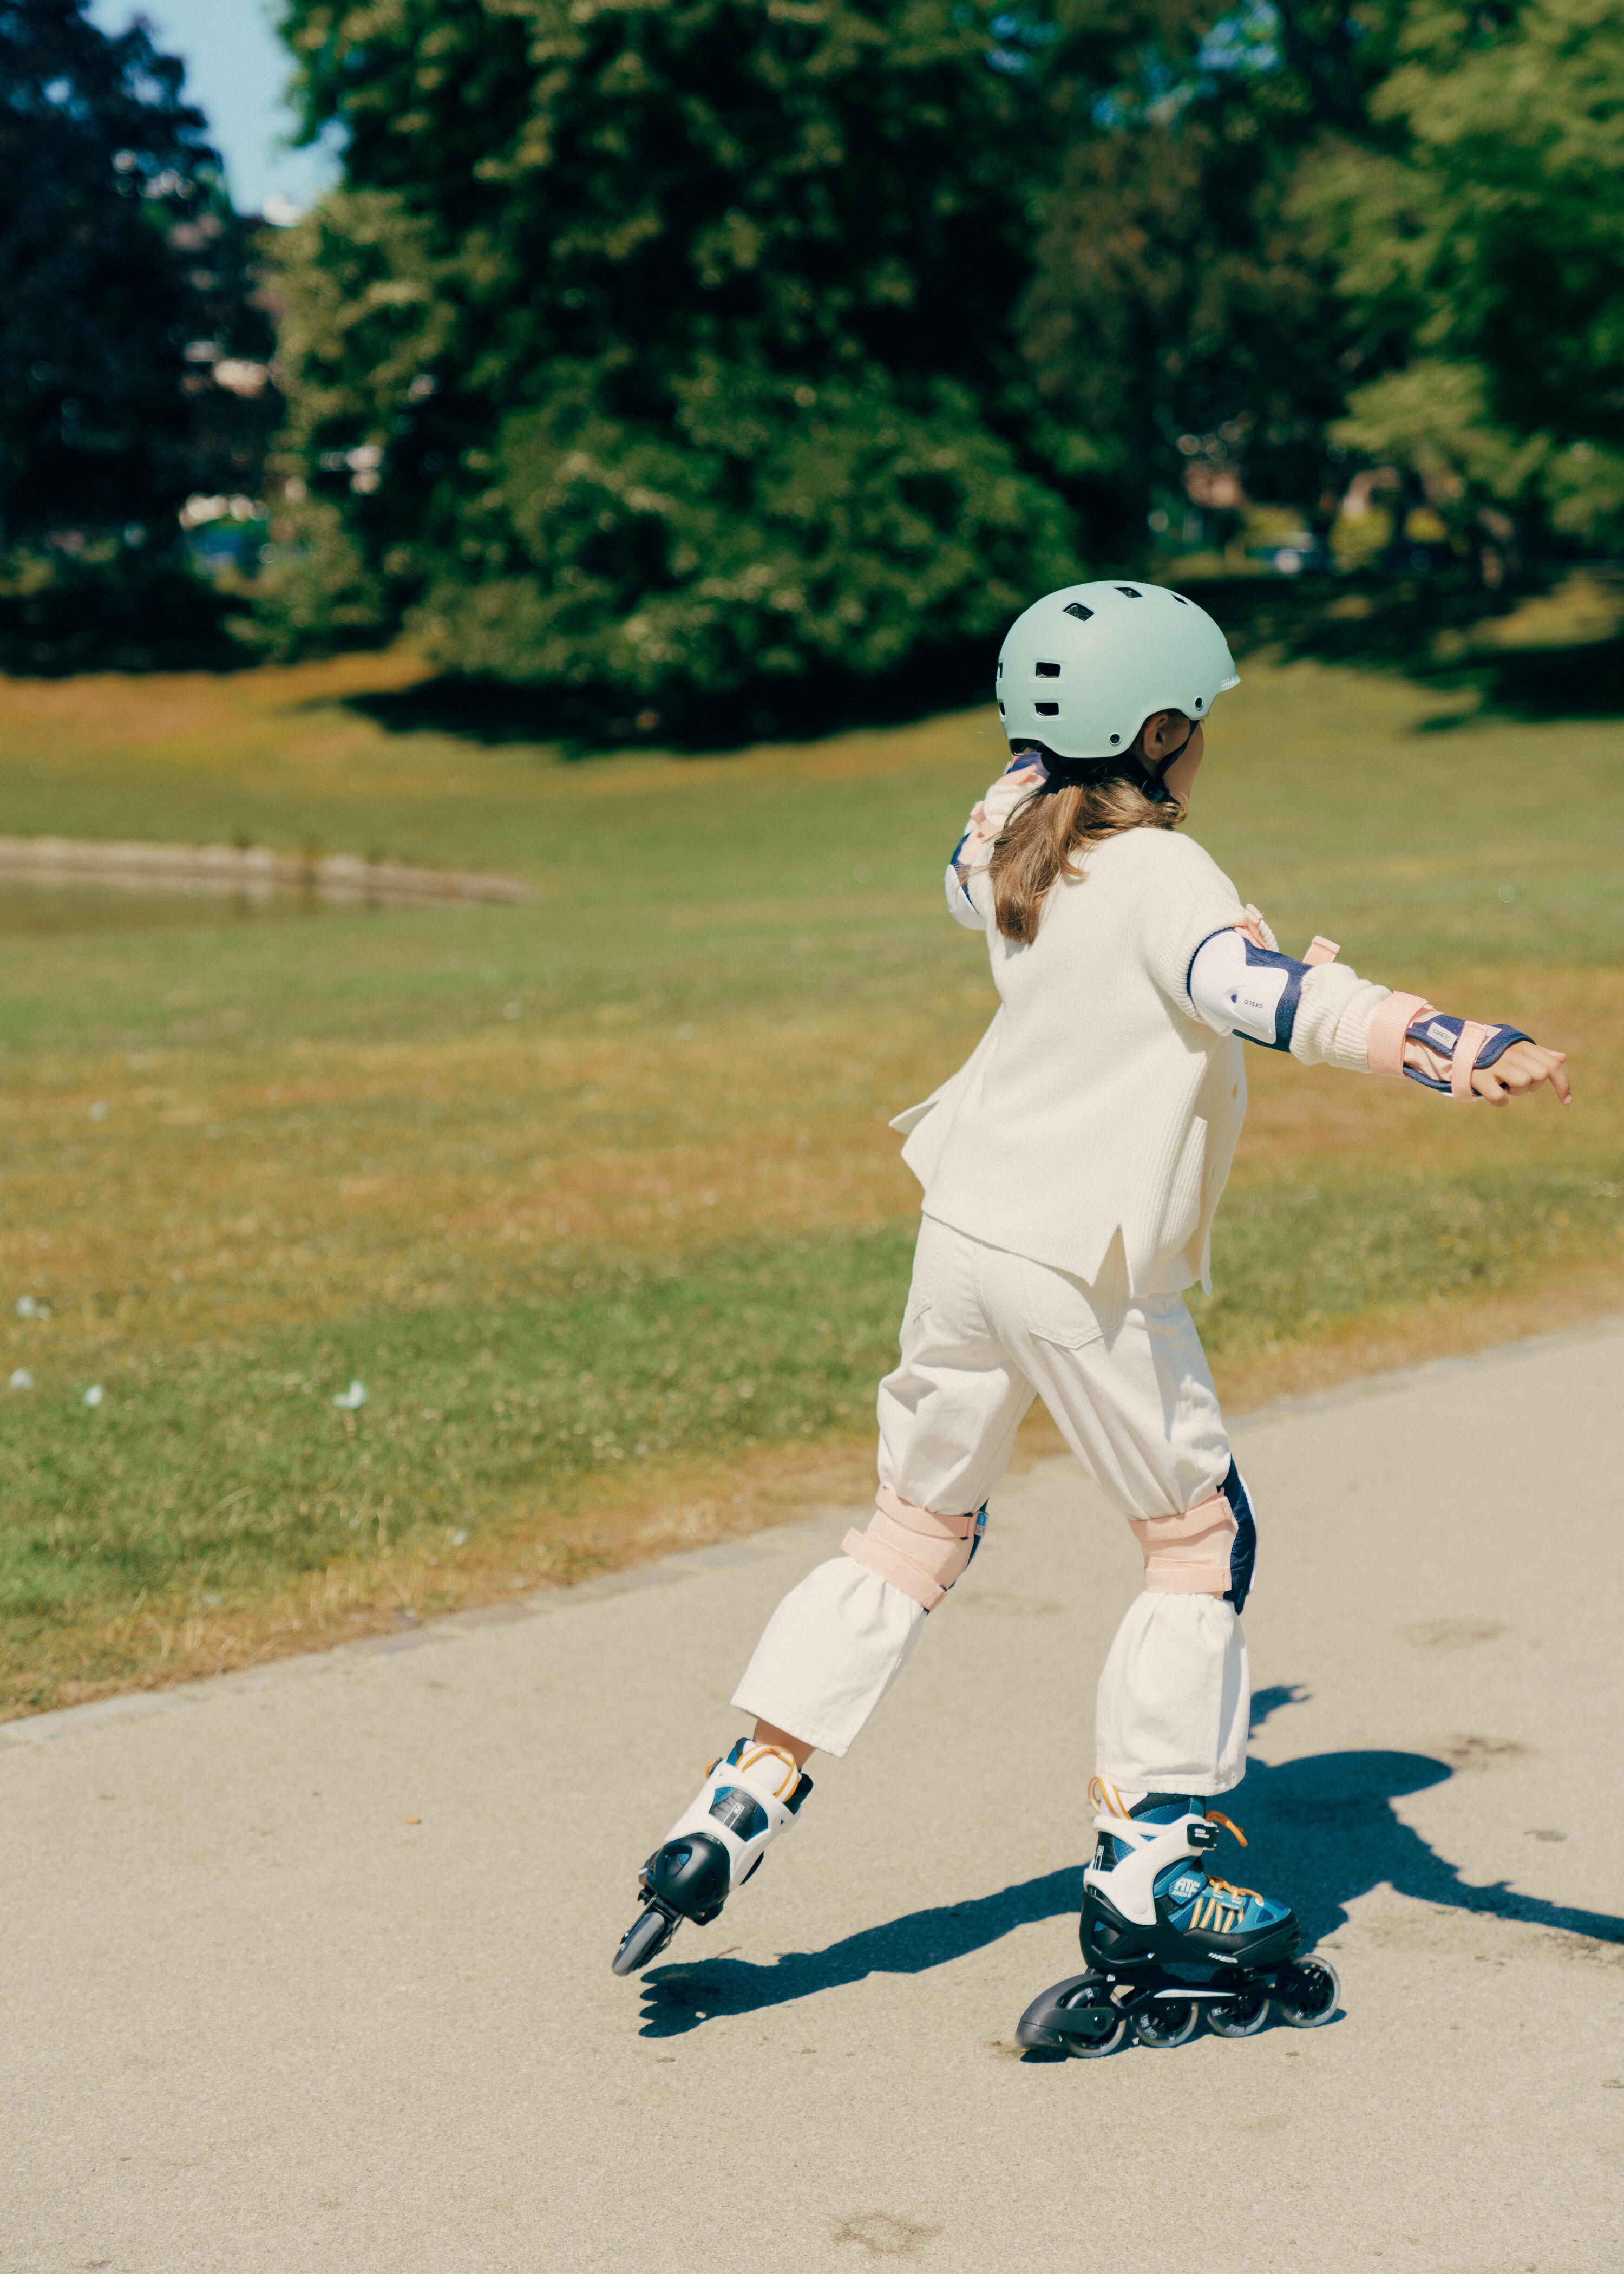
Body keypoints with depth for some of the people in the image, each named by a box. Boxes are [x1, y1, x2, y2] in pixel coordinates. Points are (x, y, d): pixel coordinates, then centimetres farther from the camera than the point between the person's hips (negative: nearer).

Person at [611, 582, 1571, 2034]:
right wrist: (1459, 1052, -47)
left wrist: (1033, 770, 48)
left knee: (918, 1529, 18)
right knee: (1202, 1536, 10)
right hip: (1089, 1275, -7)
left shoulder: (1010, 837, 6)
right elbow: (1266, 991, -36)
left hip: (964, 1232, 7)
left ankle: (743, 1805, 14)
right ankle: (1146, 1861, 13)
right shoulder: (1159, 879, -17)